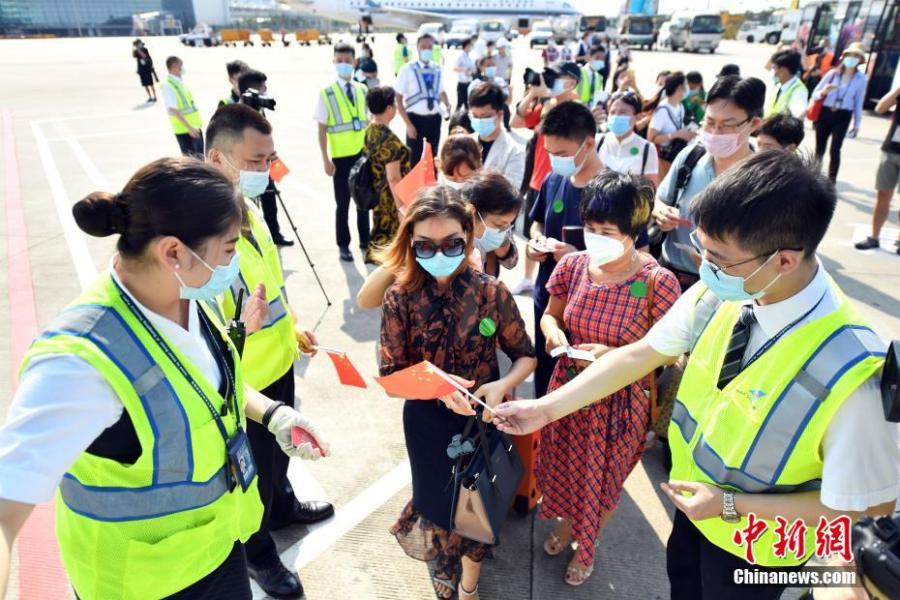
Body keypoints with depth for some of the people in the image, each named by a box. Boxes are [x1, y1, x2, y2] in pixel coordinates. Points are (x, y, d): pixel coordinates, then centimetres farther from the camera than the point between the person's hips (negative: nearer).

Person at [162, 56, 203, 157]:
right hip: (184, 129, -8)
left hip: (195, 127, 8)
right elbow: (173, 109, -21)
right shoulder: (168, 86, -15)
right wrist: (189, 127, -25)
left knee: (200, 157, 15)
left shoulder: (181, 82, 11)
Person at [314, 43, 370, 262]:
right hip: (340, 156, -4)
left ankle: (364, 240, 27)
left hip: (363, 153, 4)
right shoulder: (327, 93, -7)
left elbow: (367, 122, 10)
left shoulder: (362, 90, 5)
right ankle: (343, 245, 17)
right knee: (343, 203, 4)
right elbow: (321, 129, -7)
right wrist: (325, 159, -12)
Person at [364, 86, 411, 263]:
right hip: (390, 198, -9)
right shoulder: (390, 140, -26)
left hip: (377, 193, 9)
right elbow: (394, 179, -25)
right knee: (394, 236, 6)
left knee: (381, 232, 22)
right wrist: (402, 208, -20)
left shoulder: (369, 131, 1)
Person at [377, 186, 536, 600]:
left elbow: (526, 356, -6)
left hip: (481, 417, 0)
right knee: (437, 499, 23)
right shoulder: (400, 299, -17)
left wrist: (502, 386, -25)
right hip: (426, 422, 0)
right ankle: (442, 558, 58)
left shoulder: (492, 293, -16)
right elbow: (390, 377, -15)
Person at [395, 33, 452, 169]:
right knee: (415, 159, 4)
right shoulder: (408, 70, -8)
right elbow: (398, 99, -7)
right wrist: (408, 124, -13)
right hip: (416, 119, -4)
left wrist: (448, 106, -2)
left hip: (434, 119, 4)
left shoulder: (437, 69, 4)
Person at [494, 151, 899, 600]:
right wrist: (546, 408, -12)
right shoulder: (719, 292, -22)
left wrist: (730, 504, -21)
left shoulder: (845, 368, -36)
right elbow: (639, 355, -12)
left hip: (753, 544, -4)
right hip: (694, 495, 4)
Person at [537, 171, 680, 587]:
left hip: (619, 401, -3)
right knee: (564, 466, 25)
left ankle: (587, 544, 53)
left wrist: (613, 355, -29)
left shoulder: (658, 282, -23)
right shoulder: (572, 266, -11)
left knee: (600, 478, 21)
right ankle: (566, 522, 59)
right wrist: (553, 332, -18)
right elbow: (549, 315, 4)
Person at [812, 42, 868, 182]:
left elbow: (859, 102, 5)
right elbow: (815, 93, -1)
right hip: (825, 113, 1)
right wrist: (823, 92, -24)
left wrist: (857, 124, 7)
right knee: (819, 148, 8)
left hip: (843, 116, -1)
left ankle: (831, 180, -4)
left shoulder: (862, 78, 0)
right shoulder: (833, 73, -1)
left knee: (835, 149, -12)